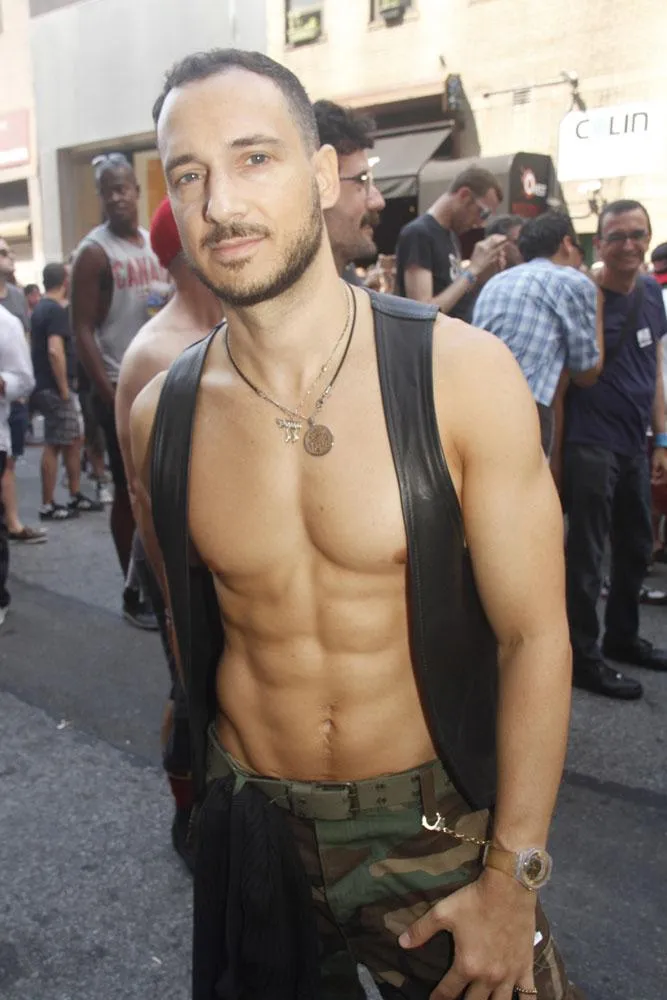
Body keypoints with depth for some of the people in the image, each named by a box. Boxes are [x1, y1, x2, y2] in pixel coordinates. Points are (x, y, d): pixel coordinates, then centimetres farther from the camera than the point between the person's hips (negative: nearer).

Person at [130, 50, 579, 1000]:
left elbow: (534, 636, -13)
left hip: (437, 822, -2)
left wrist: (512, 878, -11)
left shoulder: (465, 374, -17)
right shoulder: (160, 416, -8)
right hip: (253, 826, 3)